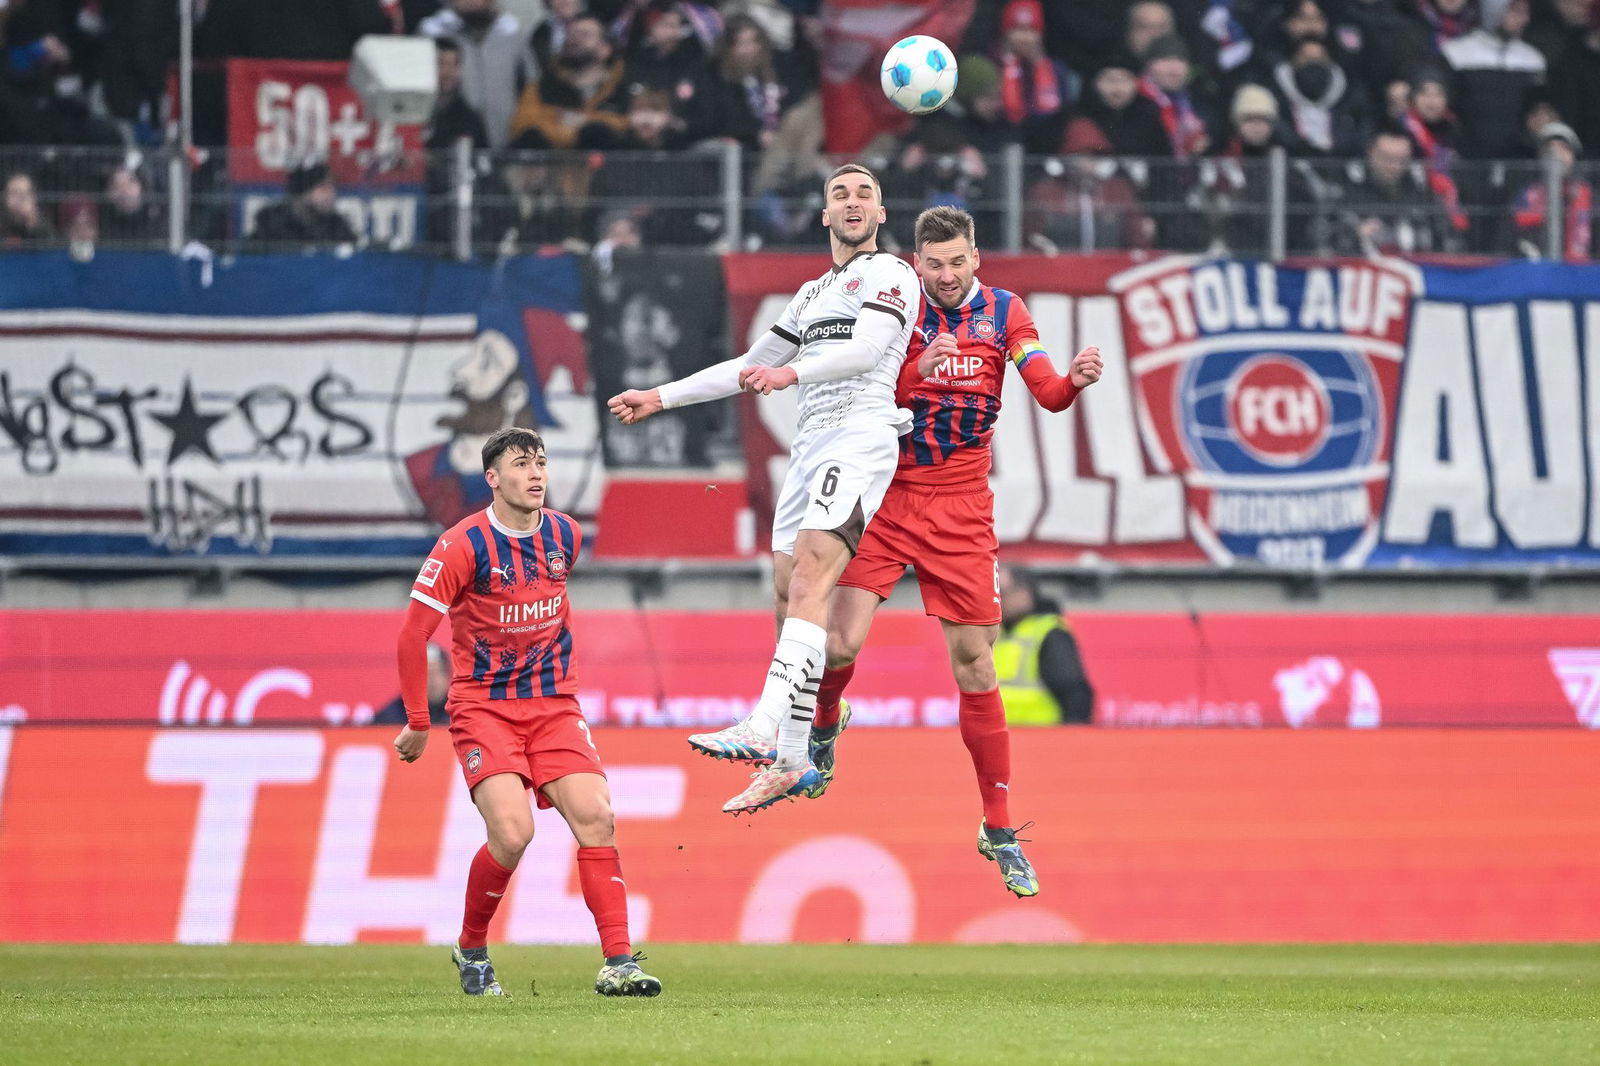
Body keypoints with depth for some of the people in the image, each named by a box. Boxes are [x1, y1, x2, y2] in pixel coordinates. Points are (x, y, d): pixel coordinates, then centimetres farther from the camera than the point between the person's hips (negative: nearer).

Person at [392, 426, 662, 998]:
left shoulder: (566, 536, 3)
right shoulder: (463, 547, -14)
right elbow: (412, 636, -8)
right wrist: (418, 724, -5)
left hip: (553, 704, 5)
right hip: (483, 708, -5)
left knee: (595, 817, -13)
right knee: (512, 833, -20)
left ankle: (618, 963, -13)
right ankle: (470, 949, 5)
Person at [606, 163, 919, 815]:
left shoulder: (889, 273, 3)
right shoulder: (813, 294, 29)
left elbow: (868, 349, -14)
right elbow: (749, 368, 36)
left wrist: (792, 372, -30)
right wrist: (661, 397, 31)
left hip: (861, 436, -9)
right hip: (811, 444, 9)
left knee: (807, 583, -24)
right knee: (788, 598, 1)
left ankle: (768, 733, -39)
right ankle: (790, 763, 2)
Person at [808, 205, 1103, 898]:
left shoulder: (1004, 314, 2)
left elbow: (1048, 393, -8)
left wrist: (1075, 380, -31)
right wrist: (916, 372, -28)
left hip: (961, 513, 1)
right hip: (883, 499, -1)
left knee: (974, 665, 1)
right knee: (840, 643, -15)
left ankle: (998, 828, 10)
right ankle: (826, 726, 21)